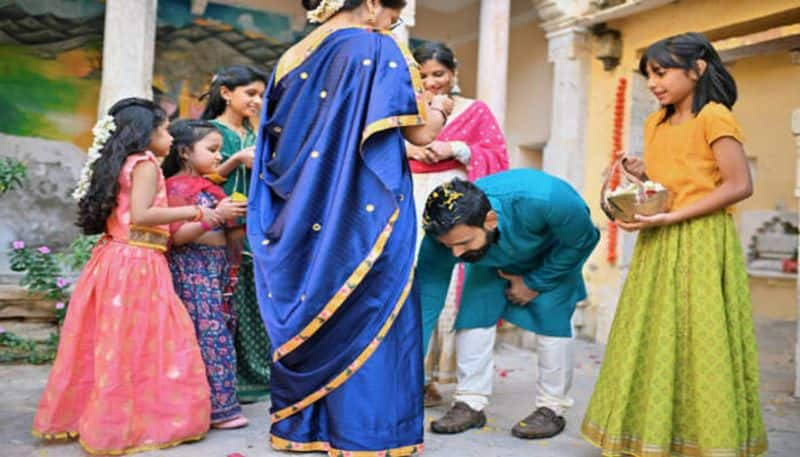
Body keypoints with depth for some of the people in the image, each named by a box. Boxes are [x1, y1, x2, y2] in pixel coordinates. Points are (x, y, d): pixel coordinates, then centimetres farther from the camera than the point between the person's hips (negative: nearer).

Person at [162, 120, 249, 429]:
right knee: (210, 335, -8)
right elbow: (177, 235, -18)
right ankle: (217, 406, -2)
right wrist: (216, 215, -23)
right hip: (193, 268, -9)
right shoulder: (178, 186, -8)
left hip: (215, 267, 9)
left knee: (217, 332, 8)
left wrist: (233, 215, 14)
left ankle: (213, 404, 14)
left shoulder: (206, 185, 19)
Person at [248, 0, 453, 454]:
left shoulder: (295, 56, 13)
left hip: (306, 209, 6)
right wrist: (439, 109, 12)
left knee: (309, 310, 12)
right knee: (367, 313, 2)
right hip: (365, 209, -6)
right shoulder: (379, 49, -5)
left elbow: (279, 136, 17)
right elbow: (421, 132, -8)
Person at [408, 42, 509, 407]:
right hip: (410, 206, 2)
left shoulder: (475, 111, 10)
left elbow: (498, 158, 3)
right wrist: (405, 148, -6)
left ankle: (428, 376, 1)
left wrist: (456, 149, -8)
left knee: (443, 287, -6)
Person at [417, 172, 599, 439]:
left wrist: (535, 283, -19)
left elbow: (583, 241, -24)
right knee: (474, 313, -11)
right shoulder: (443, 232, -36)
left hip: (553, 256, -2)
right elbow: (426, 301, -29)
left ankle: (552, 409, 3)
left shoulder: (543, 199, -45)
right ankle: (470, 404, 1)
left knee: (551, 318, -14)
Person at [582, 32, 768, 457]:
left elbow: (739, 184, -14)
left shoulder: (714, 117, -7)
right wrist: (640, 175, 0)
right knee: (652, 341, 7)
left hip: (701, 244, -7)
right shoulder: (655, 123, 15)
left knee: (699, 341, -4)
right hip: (657, 246, 7)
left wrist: (671, 217, -19)